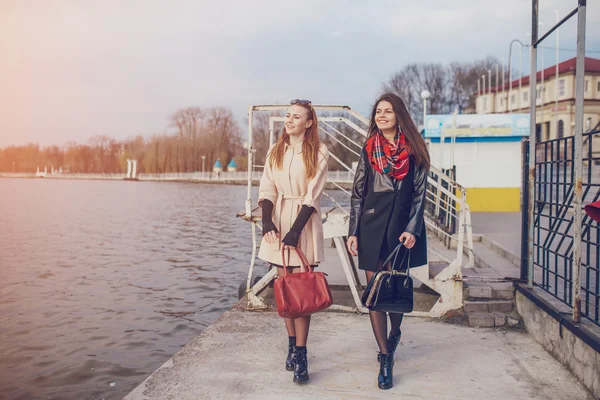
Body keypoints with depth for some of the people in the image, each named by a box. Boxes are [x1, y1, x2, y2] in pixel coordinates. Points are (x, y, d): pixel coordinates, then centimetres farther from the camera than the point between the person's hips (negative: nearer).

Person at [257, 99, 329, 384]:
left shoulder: (318, 152, -5)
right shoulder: (275, 151, 10)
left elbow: (312, 195, -11)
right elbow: (267, 189, 3)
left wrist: (296, 230, -17)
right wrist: (267, 221, -12)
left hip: (304, 223, -4)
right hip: (278, 221, 5)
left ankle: (300, 355, 0)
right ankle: (292, 345, 21)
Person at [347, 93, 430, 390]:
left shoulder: (413, 151, 4)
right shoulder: (368, 150, 8)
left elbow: (419, 193, 2)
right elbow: (357, 193, 7)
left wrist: (412, 229, -9)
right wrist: (353, 232, 0)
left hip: (402, 227, -1)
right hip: (372, 226, 1)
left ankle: (394, 335, 37)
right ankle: (385, 358, 8)